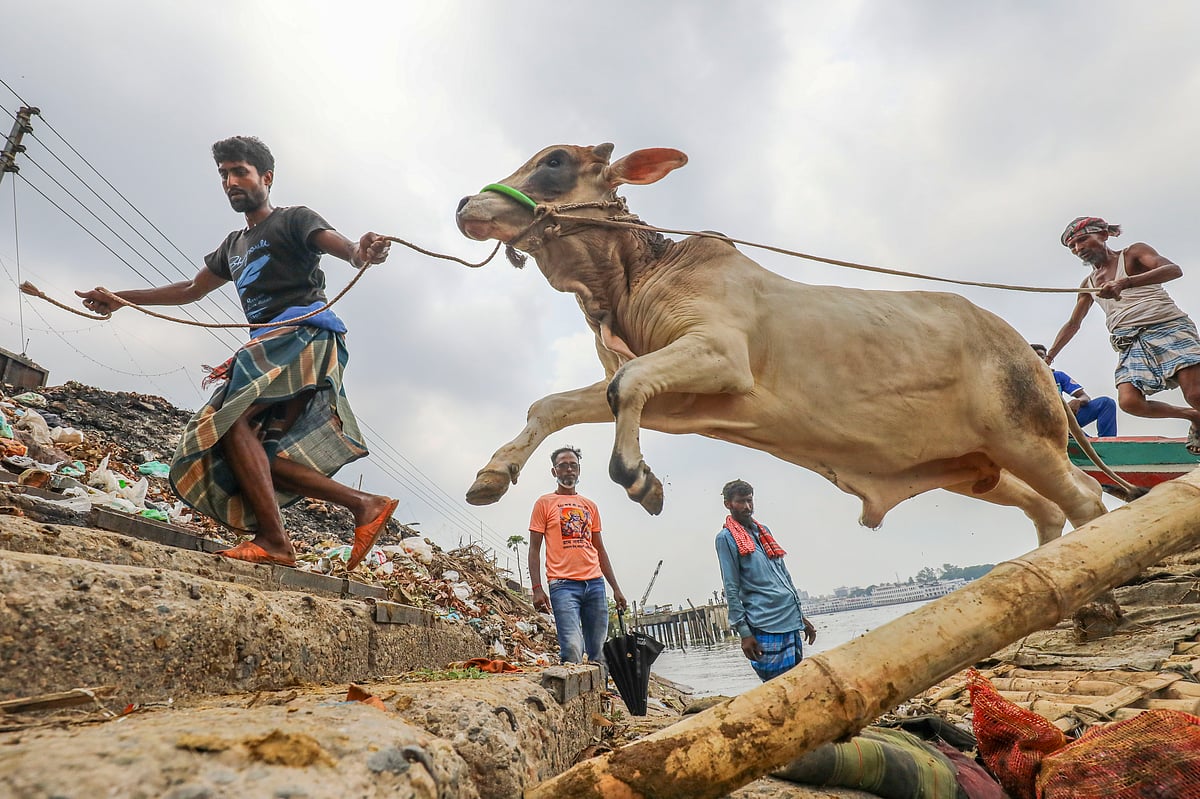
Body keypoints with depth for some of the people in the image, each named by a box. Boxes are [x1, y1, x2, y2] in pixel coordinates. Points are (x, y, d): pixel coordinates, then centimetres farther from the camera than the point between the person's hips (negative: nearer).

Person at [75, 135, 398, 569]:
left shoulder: (294, 219, 8)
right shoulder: (234, 245, 32)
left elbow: (339, 244, -13)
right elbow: (190, 289, 42)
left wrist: (362, 252, -38)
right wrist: (119, 298, 41)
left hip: (304, 331, -8)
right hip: (271, 345, 8)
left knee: (235, 418, -25)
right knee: (261, 459, -6)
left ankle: (273, 540, -28)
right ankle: (364, 504, -7)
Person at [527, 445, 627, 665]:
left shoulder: (590, 506, 18)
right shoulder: (544, 503, 6)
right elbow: (534, 549, 3)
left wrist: (616, 588, 16)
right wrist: (537, 589, -8)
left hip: (595, 583, 5)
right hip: (563, 585, -4)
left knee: (599, 653, 4)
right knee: (572, 651, -16)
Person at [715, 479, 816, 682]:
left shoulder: (764, 530, 18)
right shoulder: (726, 538, -3)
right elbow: (731, 589, -7)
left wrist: (801, 616, 19)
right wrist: (744, 632, -11)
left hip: (792, 621, 7)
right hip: (766, 626, -7)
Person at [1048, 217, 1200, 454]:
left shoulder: (1134, 253, 6)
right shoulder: (1089, 283, 21)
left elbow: (1174, 270, -14)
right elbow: (1072, 324, 27)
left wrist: (1125, 282, -29)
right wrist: (1048, 357, 19)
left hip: (1168, 328, -4)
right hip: (1131, 343, 5)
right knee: (1129, 402, -17)